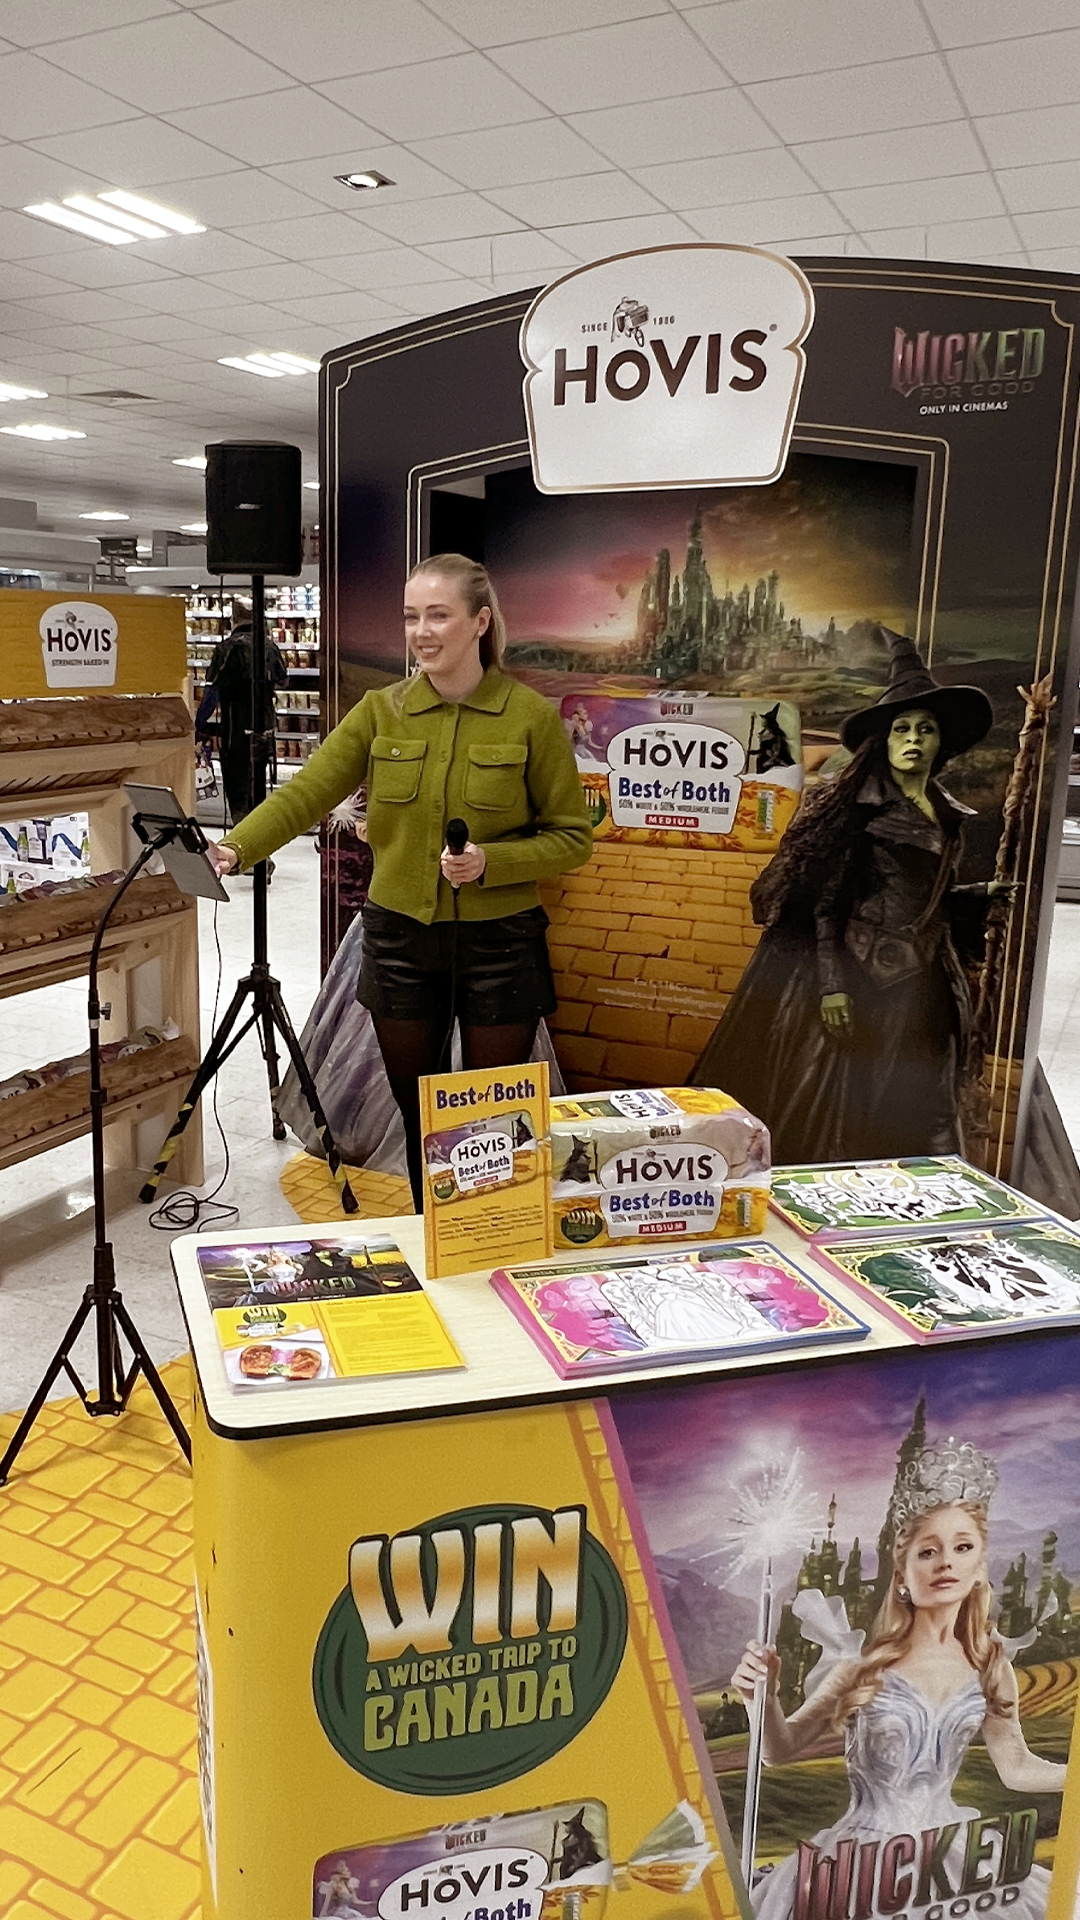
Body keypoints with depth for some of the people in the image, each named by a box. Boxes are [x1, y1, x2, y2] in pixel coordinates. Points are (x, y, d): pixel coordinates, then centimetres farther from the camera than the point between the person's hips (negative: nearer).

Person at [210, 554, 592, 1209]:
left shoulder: (532, 716, -6)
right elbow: (304, 794, -6)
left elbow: (572, 837, -4)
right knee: (415, 1115, 14)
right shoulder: (382, 710, 2)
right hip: (401, 941, 3)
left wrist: (490, 861, -19)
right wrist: (237, 847, -23)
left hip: (499, 942, -2)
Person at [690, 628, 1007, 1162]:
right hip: (856, 978, -7)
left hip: (919, 989, 7)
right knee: (829, 1124, 0)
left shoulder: (946, 815, 14)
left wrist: (985, 895, 7)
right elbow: (825, 900, -11)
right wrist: (831, 985, -17)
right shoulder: (855, 805, -6)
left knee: (910, 1134, 9)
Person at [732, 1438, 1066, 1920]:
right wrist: (764, 1697, -25)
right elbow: (782, 1750, -5)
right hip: (866, 1856, -4)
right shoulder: (865, 1662, -12)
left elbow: (1017, 1766, 14)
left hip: (953, 1852, 4)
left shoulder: (989, 1665, -2)